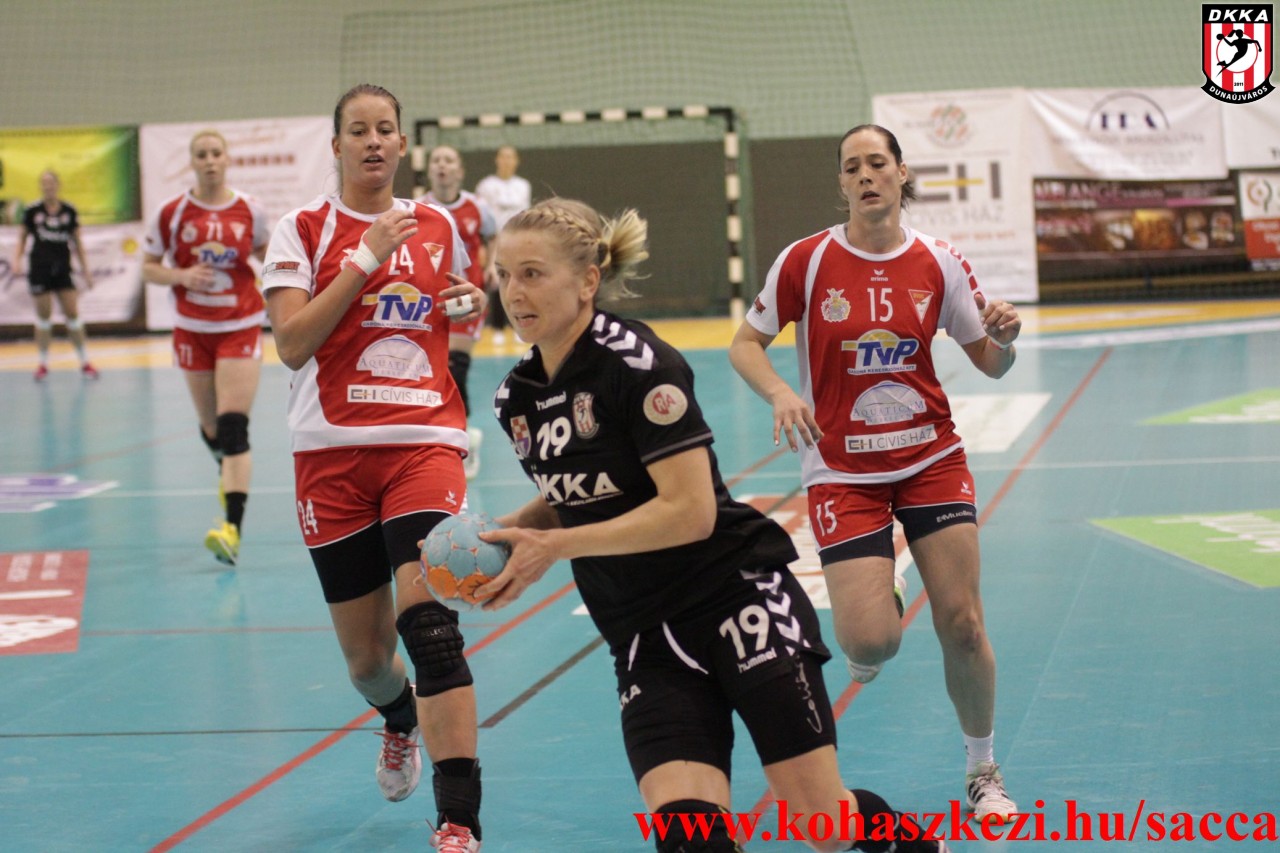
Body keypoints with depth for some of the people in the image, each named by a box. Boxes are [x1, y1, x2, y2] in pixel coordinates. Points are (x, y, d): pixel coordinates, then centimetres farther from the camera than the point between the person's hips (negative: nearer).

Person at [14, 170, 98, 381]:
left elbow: (77, 242, 9)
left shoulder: (69, 212, 3)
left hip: (62, 270, 1)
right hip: (40, 269, -1)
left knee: (73, 314, -1)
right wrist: (17, 259, -8)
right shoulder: (33, 211, -1)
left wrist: (85, 269, 7)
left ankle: (84, 362, 8)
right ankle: (43, 363, 14)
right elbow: (22, 237, 7)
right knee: (43, 316, 3)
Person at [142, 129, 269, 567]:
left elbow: (266, 254, 14)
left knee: (234, 427, -14)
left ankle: (232, 530, -23)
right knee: (211, 427, 11)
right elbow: (149, 267, 3)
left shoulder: (249, 211, -2)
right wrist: (182, 276, -16)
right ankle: (228, 474, 48)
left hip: (240, 327, -2)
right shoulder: (171, 212, -3)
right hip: (192, 330, 2)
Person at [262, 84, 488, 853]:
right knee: (366, 654, 8)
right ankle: (401, 722, 46)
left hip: (424, 441, 0)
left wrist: (471, 307, 3)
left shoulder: (437, 226, 10)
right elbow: (292, 343, -11)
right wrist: (367, 256, -14)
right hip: (333, 450, 0)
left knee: (428, 616, -21)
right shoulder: (303, 229, 1)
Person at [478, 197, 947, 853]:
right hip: (645, 640, 6)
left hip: (737, 599, -6)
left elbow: (690, 511, -19)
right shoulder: (516, 399, 8)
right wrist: (501, 536, 2)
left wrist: (554, 547, -17)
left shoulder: (636, 362, -14)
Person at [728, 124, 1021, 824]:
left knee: (962, 624, -5)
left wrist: (1004, 339, -19)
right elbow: (745, 345, -1)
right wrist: (780, 394, -21)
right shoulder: (807, 261, -8)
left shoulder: (938, 264, -3)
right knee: (871, 641, -13)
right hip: (842, 470, -2)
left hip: (931, 458, 2)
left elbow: (990, 364, 4)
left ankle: (983, 771, 16)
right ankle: (871, 618, 27)